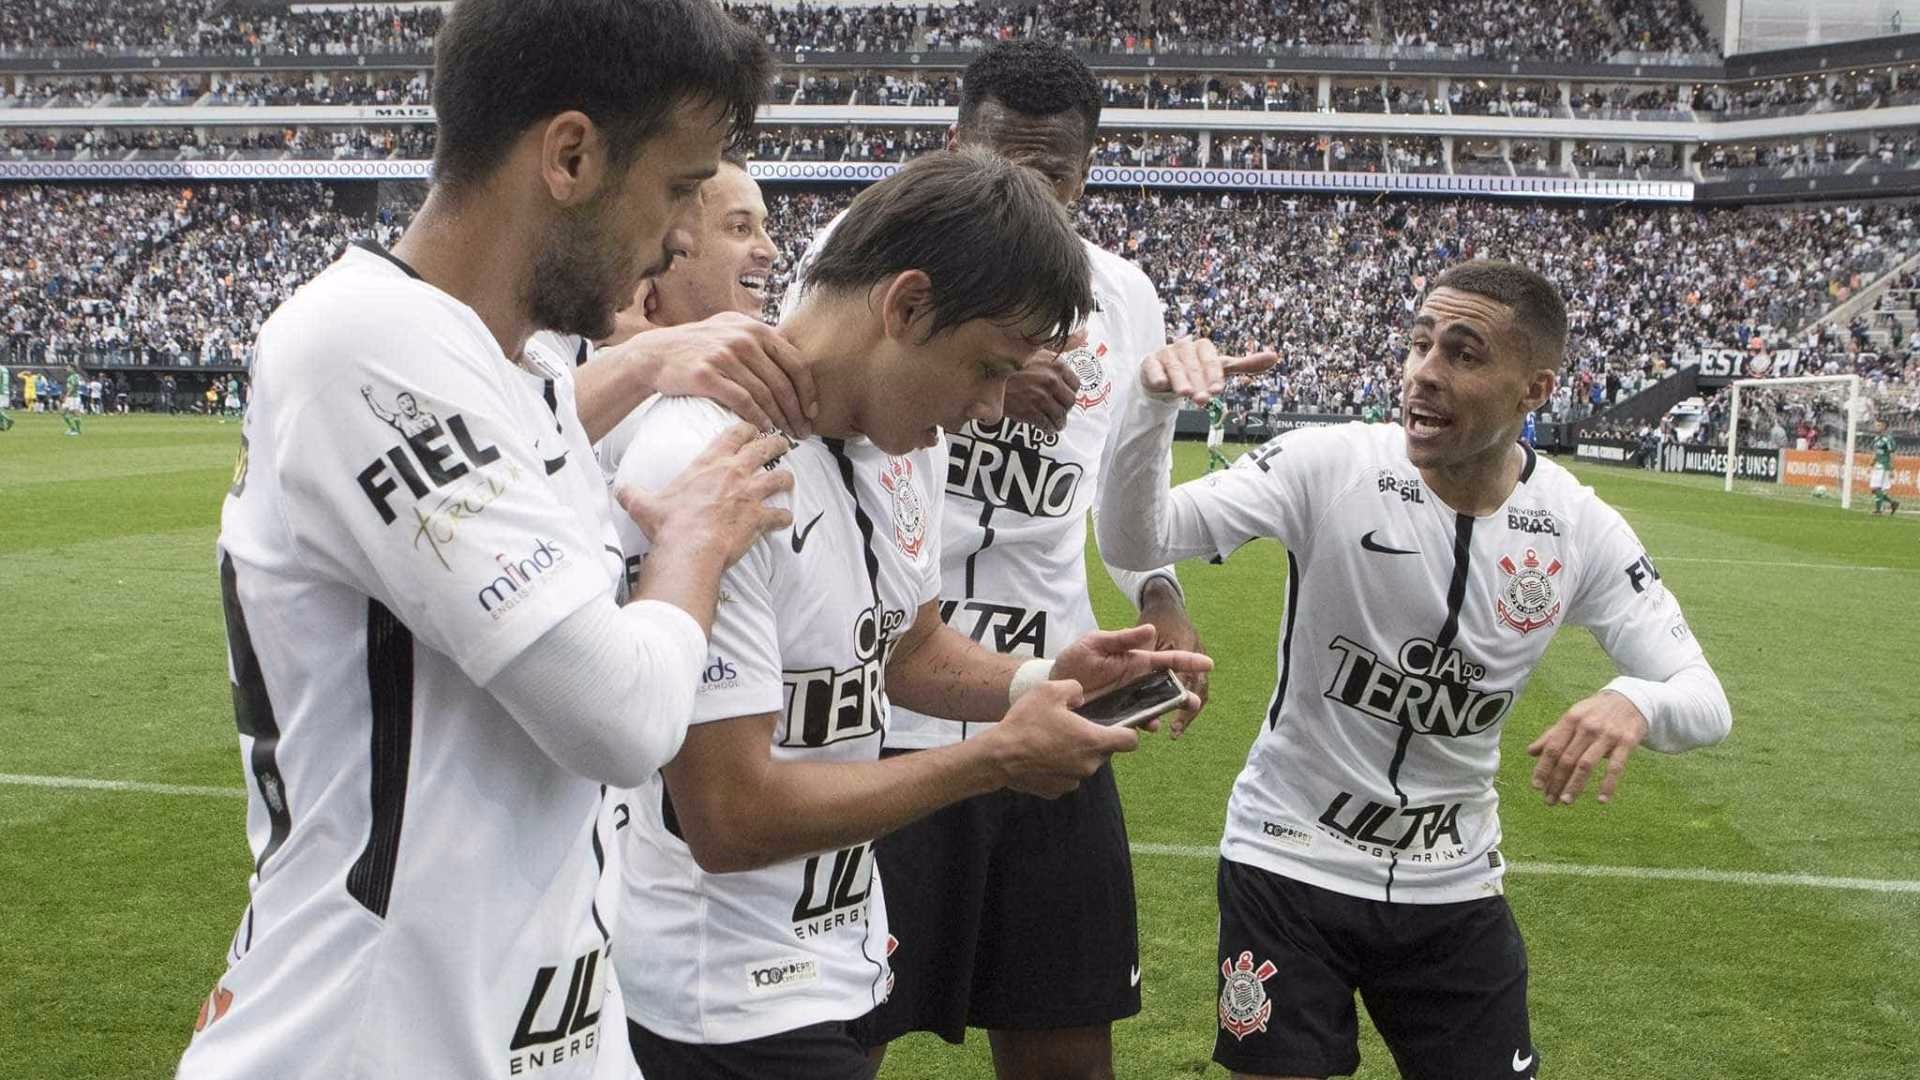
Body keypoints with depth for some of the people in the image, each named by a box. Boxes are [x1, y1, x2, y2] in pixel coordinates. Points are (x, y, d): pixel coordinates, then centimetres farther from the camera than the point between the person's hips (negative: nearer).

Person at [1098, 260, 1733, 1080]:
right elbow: (1133, 543, -19)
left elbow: (1703, 701, -8)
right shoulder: (1329, 464, -16)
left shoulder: (1581, 531, -8)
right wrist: (1153, 403, -37)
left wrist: (1635, 702, -32)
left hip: (1454, 885, 3)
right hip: (1290, 860, -2)